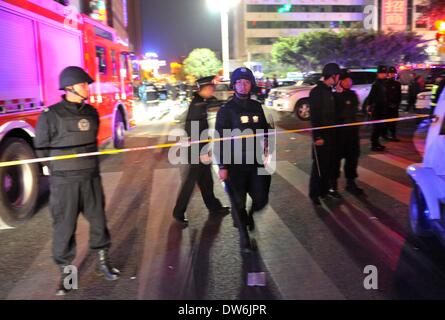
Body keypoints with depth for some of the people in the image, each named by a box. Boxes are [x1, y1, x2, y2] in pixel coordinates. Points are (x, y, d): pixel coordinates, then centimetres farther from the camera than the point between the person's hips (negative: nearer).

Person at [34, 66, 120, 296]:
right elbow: (42, 148, -2)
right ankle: (65, 273, 20)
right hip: (64, 182, -4)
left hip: (91, 178, 4)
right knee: (64, 228, 5)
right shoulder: (51, 115, -9)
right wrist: (59, 172, 2)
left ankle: (103, 262, 29)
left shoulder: (91, 112, 5)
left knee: (98, 221, 12)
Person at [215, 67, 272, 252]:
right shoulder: (226, 110, -6)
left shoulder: (256, 107, 8)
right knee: (238, 201, 6)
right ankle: (244, 235, 27)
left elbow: (264, 129, 22)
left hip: (255, 161, 4)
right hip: (235, 164, -4)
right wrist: (222, 166, -10)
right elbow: (220, 140, -7)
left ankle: (250, 215, 40)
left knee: (261, 198, 4)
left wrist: (266, 143, 3)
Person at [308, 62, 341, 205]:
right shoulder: (316, 92, -13)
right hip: (321, 135, -8)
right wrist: (317, 136, -20)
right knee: (319, 165, -3)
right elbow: (314, 116, -18)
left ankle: (325, 190, 22)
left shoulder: (329, 91, 13)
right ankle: (314, 193, 7)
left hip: (331, 134, 8)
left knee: (329, 164, 12)